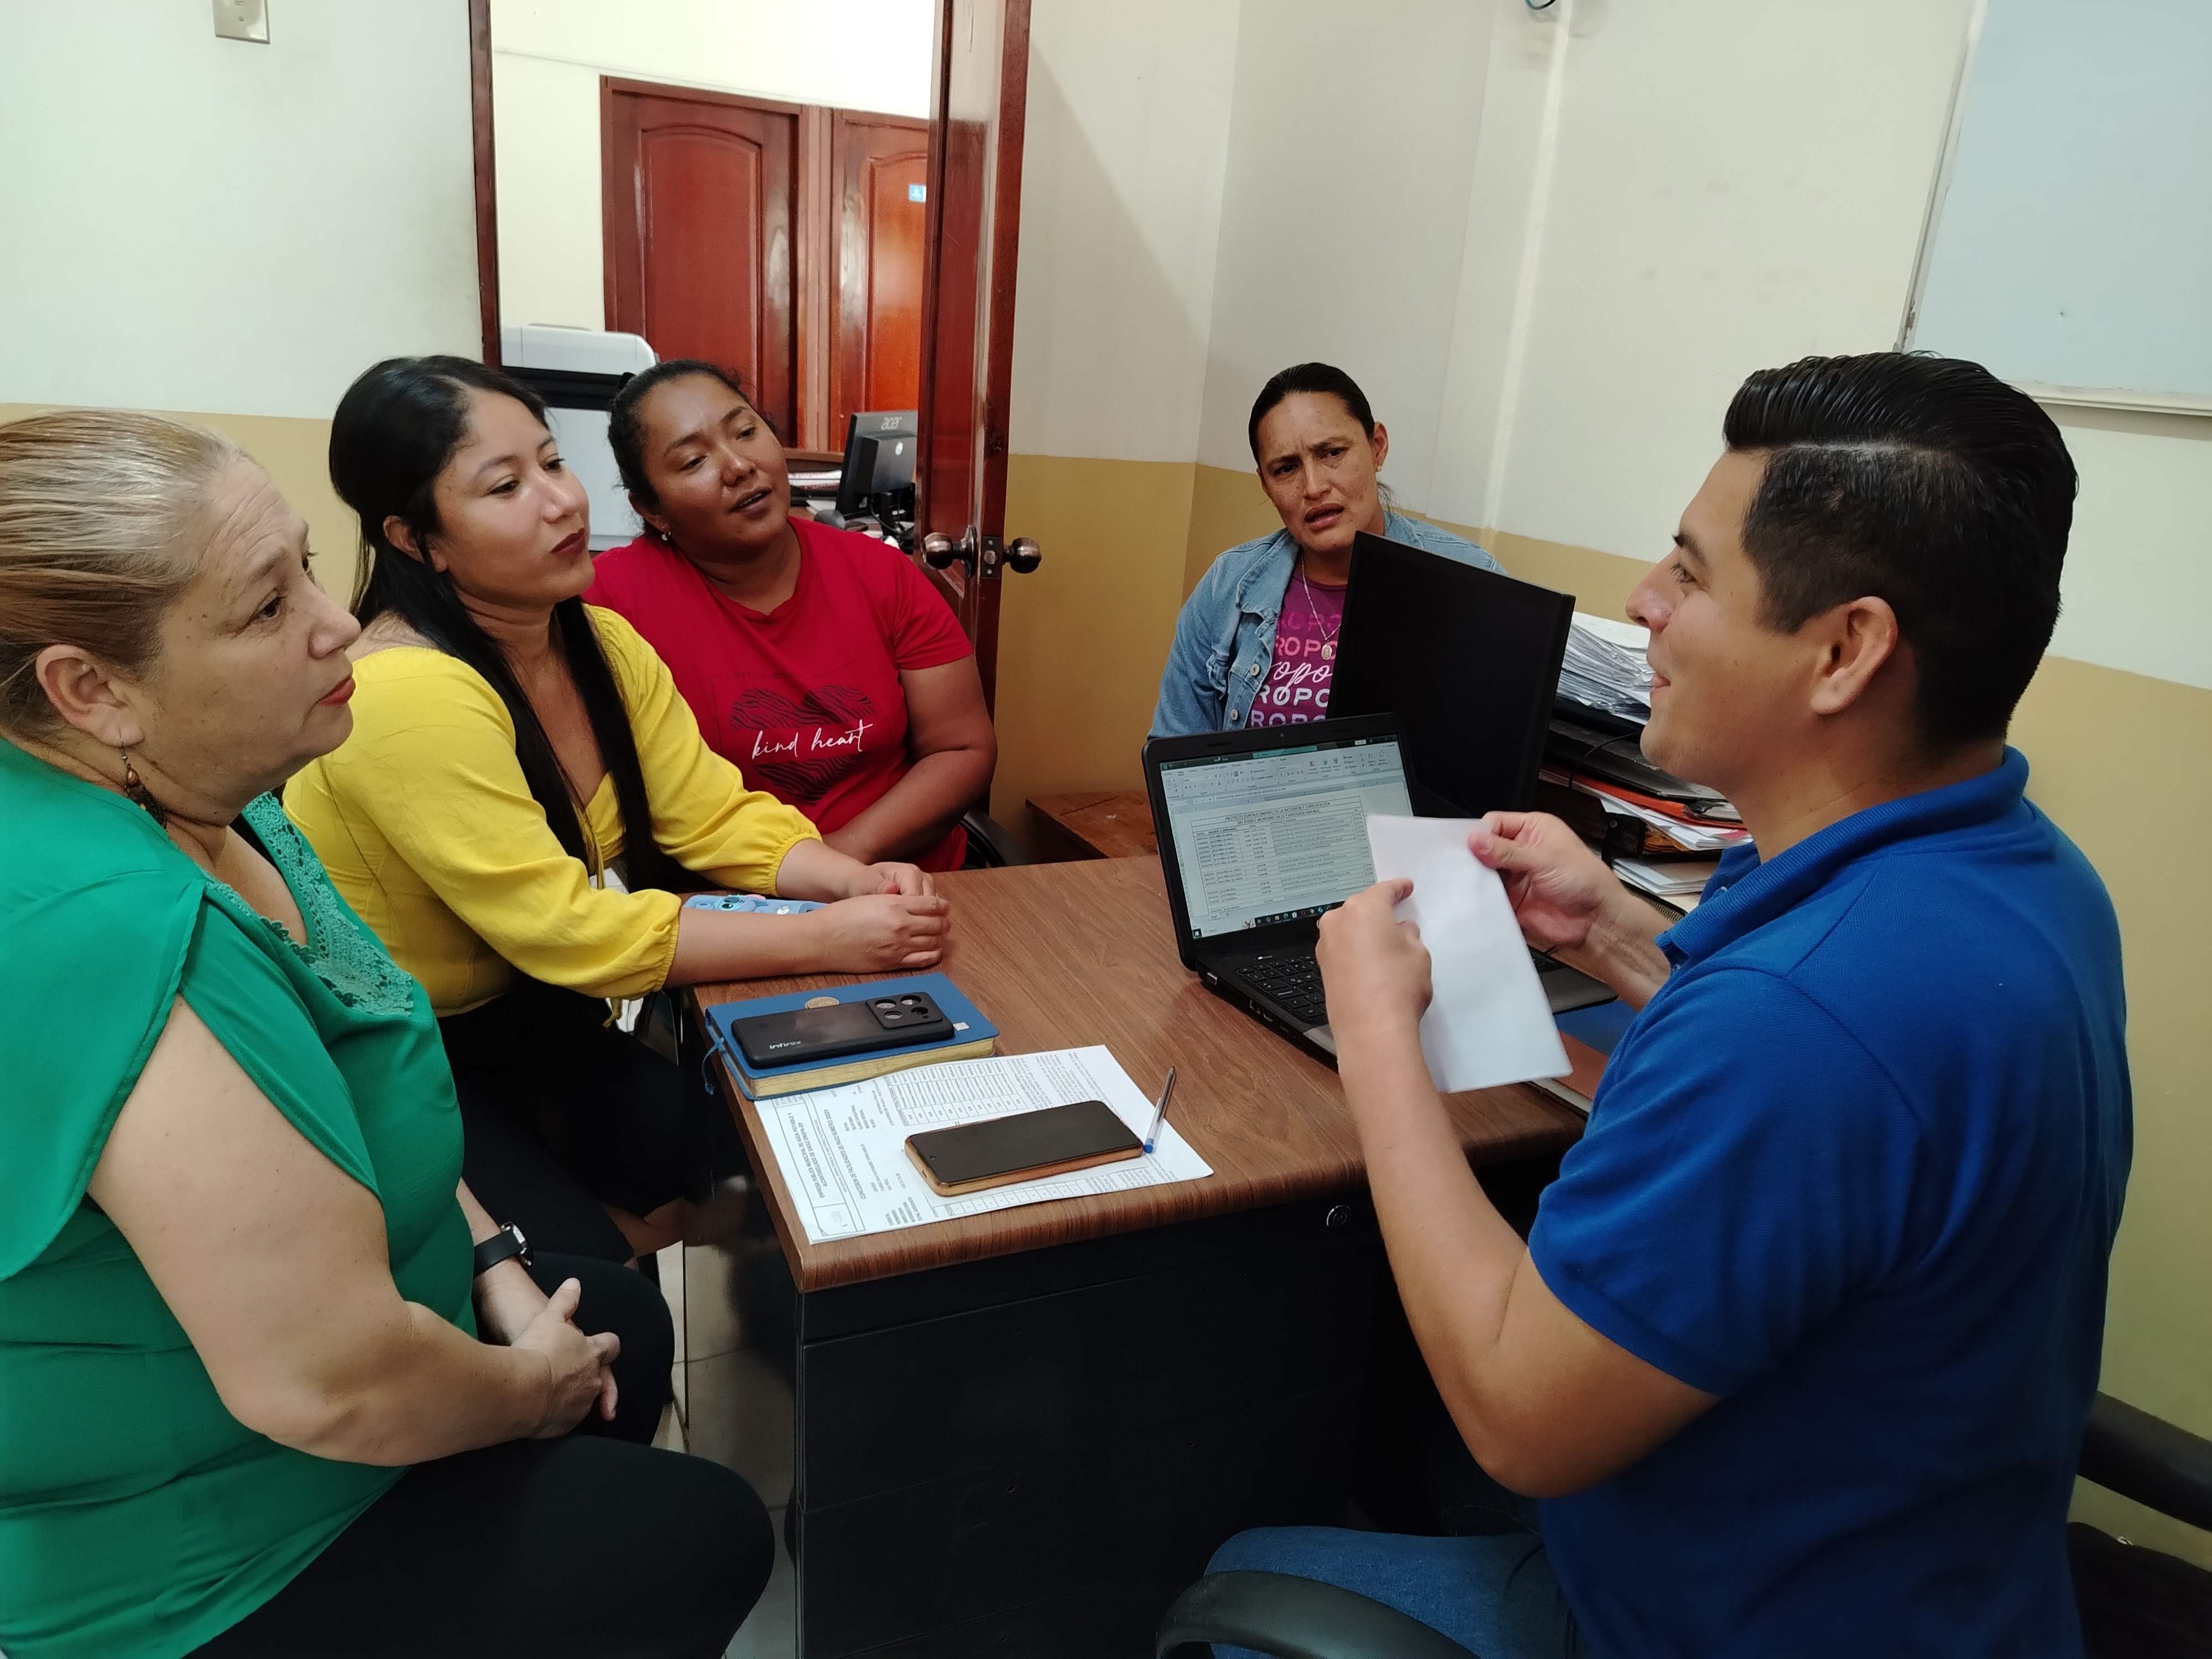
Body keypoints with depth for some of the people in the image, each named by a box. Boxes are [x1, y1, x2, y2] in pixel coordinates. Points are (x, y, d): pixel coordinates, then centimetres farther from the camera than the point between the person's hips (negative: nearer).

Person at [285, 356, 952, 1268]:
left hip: (528, 1017, 7)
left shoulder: (604, 643, -4)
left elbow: (715, 816, -5)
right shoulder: (404, 695, -29)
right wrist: (828, 939, -30)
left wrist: (856, 880, -24)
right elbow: (566, 930, -30)